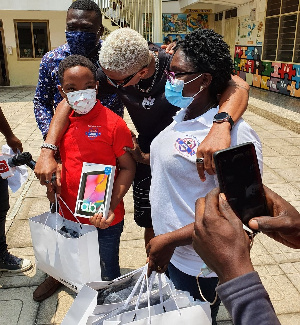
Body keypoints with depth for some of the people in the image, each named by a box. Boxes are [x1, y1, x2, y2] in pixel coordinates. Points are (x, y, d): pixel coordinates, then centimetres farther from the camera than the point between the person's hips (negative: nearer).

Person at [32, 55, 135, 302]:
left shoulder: (113, 124, -17)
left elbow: (128, 168, -13)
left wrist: (111, 206, -22)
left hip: (104, 219, -5)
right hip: (69, 213, 5)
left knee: (107, 275, 16)